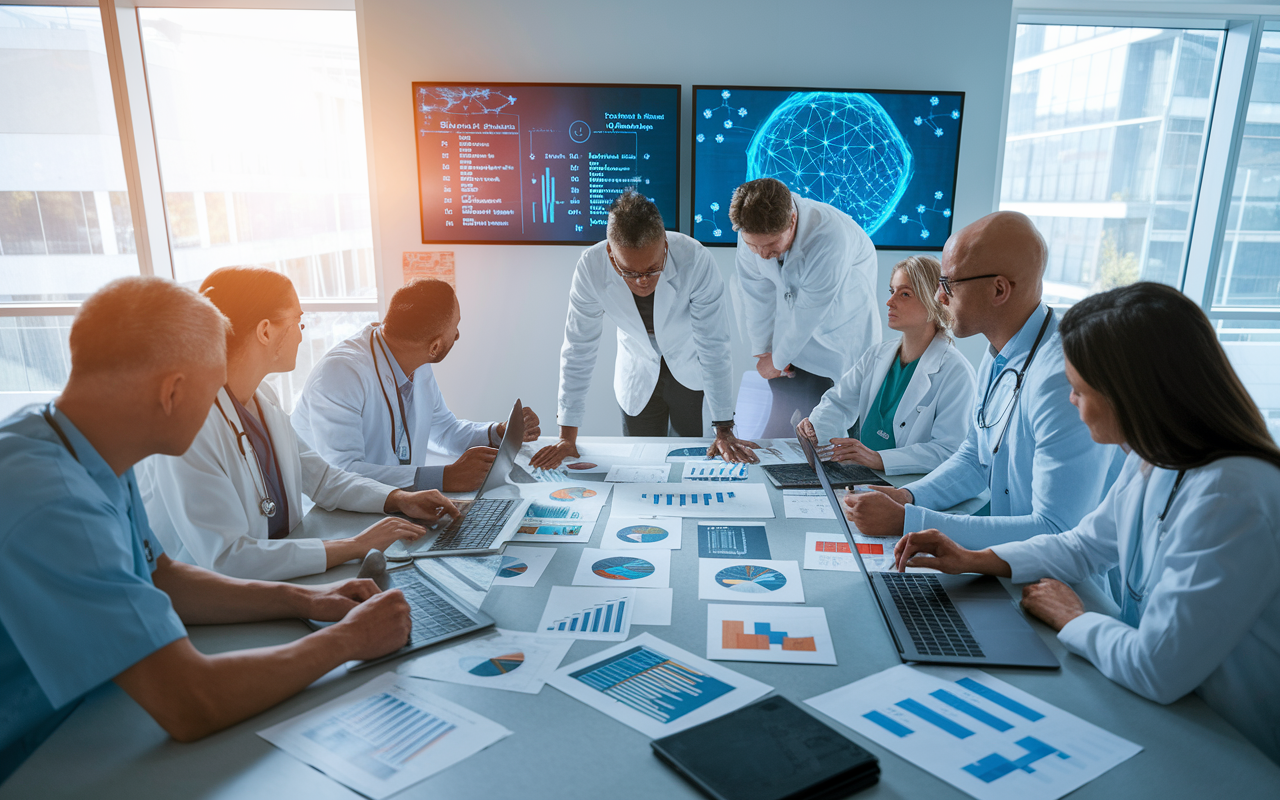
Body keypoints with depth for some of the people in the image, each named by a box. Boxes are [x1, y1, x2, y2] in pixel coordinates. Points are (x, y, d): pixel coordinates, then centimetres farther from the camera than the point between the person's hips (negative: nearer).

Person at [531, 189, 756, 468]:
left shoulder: (695, 260, -34)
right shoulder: (590, 267, -28)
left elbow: (714, 345, -26)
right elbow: (578, 348, -19)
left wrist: (724, 431, -24)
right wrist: (567, 436, -17)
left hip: (690, 371, -1)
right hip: (638, 373, 1)